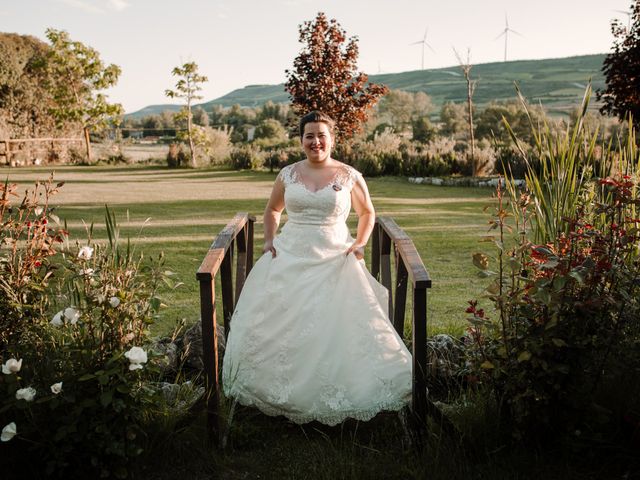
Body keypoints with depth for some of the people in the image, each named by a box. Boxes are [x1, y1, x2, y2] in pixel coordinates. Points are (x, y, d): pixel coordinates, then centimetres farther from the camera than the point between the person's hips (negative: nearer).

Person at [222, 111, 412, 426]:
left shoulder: (349, 176, 1)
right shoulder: (287, 175, 7)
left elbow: (367, 213, 16)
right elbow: (272, 209, 24)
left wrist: (360, 243, 2)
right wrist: (269, 240, 10)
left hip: (335, 261, -2)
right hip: (289, 258, 2)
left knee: (338, 326, -11)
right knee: (277, 323, -4)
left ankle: (340, 392, 8)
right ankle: (277, 388, 15)